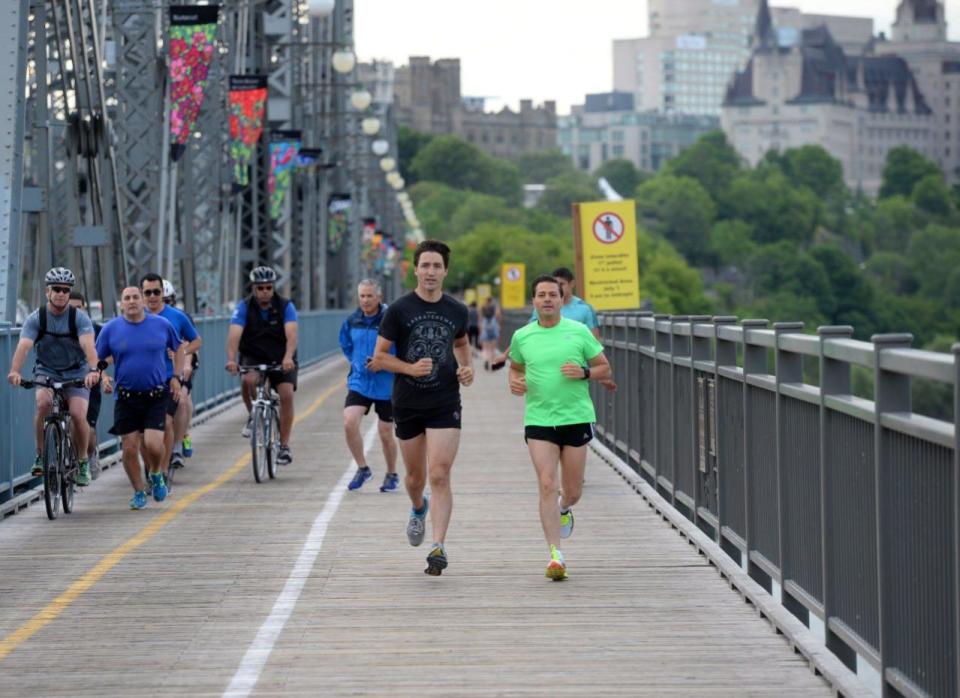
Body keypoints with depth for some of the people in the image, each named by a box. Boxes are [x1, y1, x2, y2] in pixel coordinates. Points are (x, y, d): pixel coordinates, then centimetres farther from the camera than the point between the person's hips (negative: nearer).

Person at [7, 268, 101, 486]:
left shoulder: (79, 318, -15)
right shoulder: (35, 318, -12)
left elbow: (88, 346, -30)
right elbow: (23, 346, -27)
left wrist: (93, 370, -49)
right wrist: (15, 371, -46)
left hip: (76, 373, 0)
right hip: (46, 372, 1)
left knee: (78, 414, -21)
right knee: (44, 403, -30)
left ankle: (82, 461, 4)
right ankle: (41, 456, -13)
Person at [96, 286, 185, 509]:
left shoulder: (162, 325, 1)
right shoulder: (111, 329, 0)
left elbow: (179, 348, 16)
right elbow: (97, 359, 6)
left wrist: (176, 377, 8)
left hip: (156, 396, -1)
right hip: (126, 397, 1)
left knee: (153, 444, -14)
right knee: (130, 448, 0)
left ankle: (156, 474, 18)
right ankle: (139, 491, 19)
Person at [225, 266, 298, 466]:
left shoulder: (285, 306, -12)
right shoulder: (244, 307, -11)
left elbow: (291, 334, -26)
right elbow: (234, 334, -24)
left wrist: (288, 358, -44)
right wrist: (231, 359, -42)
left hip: (281, 360, 0)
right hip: (253, 357, 0)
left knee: (287, 394, -18)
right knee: (248, 380, -31)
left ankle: (284, 446, -10)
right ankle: (253, 417, -3)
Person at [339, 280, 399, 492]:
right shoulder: (352, 322, 2)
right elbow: (346, 346, 21)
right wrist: (356, 363, 9)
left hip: (386, 385, -3)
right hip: (359, 382, 3)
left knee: (386, 434, 7)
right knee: (349, 423, -17)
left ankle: (392, 475, 29)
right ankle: (362, 469, 0)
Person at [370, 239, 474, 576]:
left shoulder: (456, 311, 3)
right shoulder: (398, 310, -5)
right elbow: (378, 358, -4)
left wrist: (468, 367, 4)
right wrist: (410, 368, -20)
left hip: (445, 404, 0)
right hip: (407, 405, 0)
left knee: (439, 475, -13)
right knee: (415, 476, 14)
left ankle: (438, 548, -14)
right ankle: (418, 509, 49)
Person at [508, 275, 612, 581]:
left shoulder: (579, 331, 0)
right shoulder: (522, 336, 4)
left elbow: (604, 368, 7)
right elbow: (515, 367, 22)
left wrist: (584, 373, -13)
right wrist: (515, 382, 0)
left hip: (577, 418, 0)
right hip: (538, 420, 0)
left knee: (572, 491, 7)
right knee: (546, 485, -14)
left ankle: (563, 509, 45)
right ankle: (555, 553, -12)